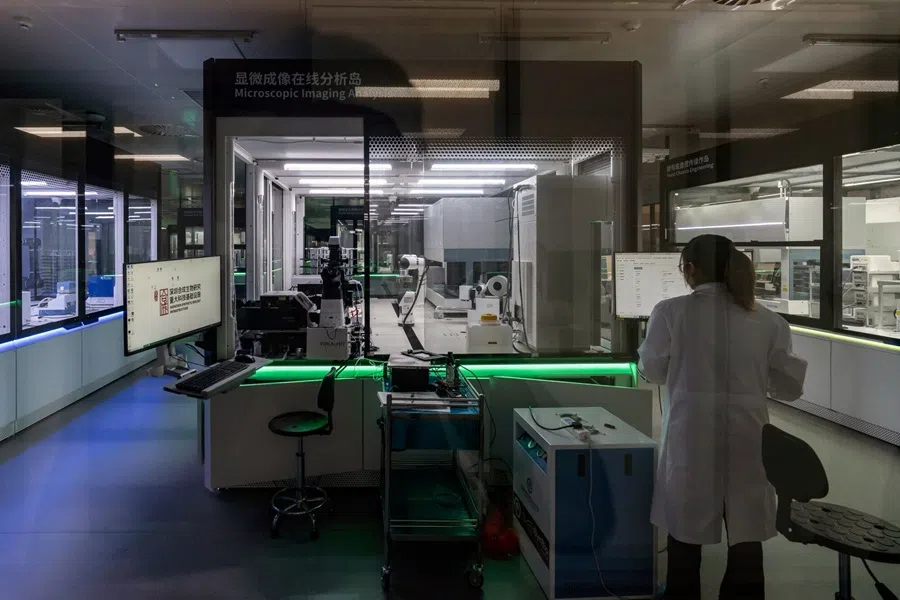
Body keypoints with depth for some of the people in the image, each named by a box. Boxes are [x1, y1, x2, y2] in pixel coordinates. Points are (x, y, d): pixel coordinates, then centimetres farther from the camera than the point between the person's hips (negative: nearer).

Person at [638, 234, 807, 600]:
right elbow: (789, 387, 4)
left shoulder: (671, 312, -9)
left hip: (691, 437, -1)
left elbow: (653, 371, 4)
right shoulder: (768, 321, -1)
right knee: (746, 533, 14)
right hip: (747, 438, 2)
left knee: (686, 528, 16)